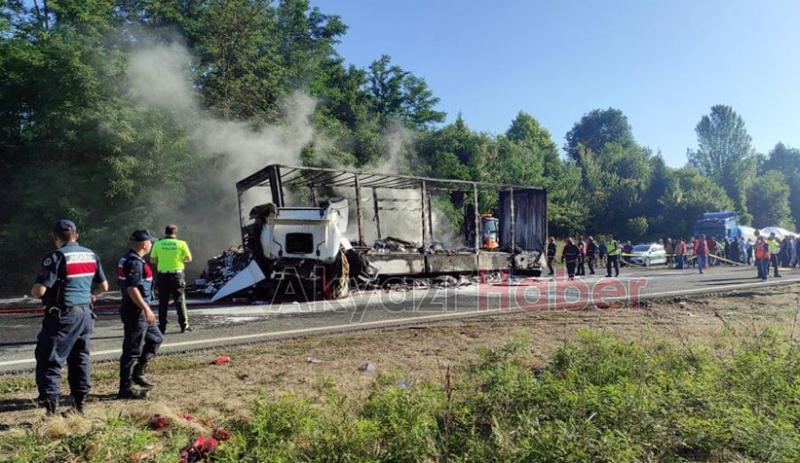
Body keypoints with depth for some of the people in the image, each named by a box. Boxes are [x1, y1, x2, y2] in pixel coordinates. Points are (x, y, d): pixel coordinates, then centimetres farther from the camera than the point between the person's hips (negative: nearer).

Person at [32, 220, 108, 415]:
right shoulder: (91, 255, 8)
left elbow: (39, 290, -16)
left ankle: (51, 403, -4)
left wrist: (33, 292, 6)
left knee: (49, 359, 1)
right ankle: (80, 402, 20)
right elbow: (103, 286, 12)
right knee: (80, 358, 15)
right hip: (86, 314, 7)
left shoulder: (56, 256, -12)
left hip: (63, 315, -6)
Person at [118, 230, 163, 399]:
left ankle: (138, 373, 22)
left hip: (139, 311, 11)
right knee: (132, 349, -2)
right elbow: (132, 289, -26)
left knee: (155, 338, 20)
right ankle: (126, 388, 7)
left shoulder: (129, 259, 14)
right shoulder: (134, 262, -19)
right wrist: (146, 309, -24)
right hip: (136, 311, -11)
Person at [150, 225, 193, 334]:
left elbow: (152, 260, 3)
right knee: (180, 301, 8)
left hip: (162, 275, 1)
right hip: (177, 275, -1)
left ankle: (162, 327, 10)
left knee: (163, 302, 8)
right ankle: (184, 325, 9)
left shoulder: (157, 244, -1)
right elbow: (189, 258, 1)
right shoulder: (181, 243, -5)